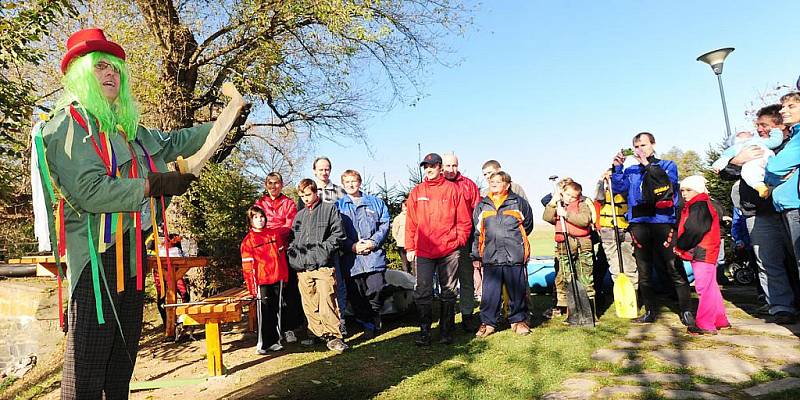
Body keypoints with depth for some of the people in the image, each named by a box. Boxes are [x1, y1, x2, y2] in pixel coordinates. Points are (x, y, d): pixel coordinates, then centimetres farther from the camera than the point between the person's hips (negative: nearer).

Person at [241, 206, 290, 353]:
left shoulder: (276, 233, 9)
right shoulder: (248, 240, -1)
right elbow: (247, 266, -3)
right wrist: (252, 286, -10)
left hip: (278, 279, 4)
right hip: (262, 281, -4)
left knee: (276, 311, 10)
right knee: (263, 312, 0)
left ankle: (275, 341, 20)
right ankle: (262, 344, 10)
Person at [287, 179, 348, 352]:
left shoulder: (330, 209, 6)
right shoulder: (299, 215, 22)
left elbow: (338, 234, -1)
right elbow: (293, 239, 25)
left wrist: (323, 248, -10)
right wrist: (293, 255, 8)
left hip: (324, 265, -5)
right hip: (303, 267, 5)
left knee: (327, 302, -11)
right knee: (309, 305, 6)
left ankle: (334, 336, -2)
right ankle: (318, 334, 20)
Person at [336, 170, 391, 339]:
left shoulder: (375, 202, 14)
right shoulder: (338, 206, 12)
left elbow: (384, 224, 8)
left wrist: (374, 242, -8)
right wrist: (352, 246, -11)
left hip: (374, 255, 0)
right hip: (350, 258, 0)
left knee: (377, 289, -9)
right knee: (356, 296, 2)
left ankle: (374, 317, 18)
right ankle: (368, 325, 19)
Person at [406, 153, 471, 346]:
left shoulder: (453, 189, 3)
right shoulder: (416, 192, 9)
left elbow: (464, 220, 4)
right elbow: (411, 223, 8)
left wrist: (459, 241, -4)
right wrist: (410, 247, 4)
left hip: (449, 251, -1)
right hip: (423, 252, 1)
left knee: (448, 292, 8)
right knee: (422, 293, 0)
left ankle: (446, 331, 20)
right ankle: (424, 332, 10)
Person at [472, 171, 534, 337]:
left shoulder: (519, 203, 8)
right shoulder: (481, 206, 12)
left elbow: (528, 225, 18)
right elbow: (477, 232, 12)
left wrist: (515, 239, 13)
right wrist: (476, 256, 9)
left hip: (515, 256, -1)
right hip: (490, 257, 1)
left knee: (518, 290, 6)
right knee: (490, 292, 2)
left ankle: (519, 320, 22)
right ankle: (487, 322, 14)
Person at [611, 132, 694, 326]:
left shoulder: (667, 165, 12)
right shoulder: (631, 171, 18)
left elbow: (669, 183, -7)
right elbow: (618, 188, 6)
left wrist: (648, 164, -10)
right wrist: (617, 168, -5)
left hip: (662, 222, -3)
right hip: (639, 224, 3)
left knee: (675, 269, -7)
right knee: (644, 272, 7)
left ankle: (686, 311, 4)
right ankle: (650, 311, 16)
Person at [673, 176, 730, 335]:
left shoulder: (700, 206, -14)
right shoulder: (693, 207, 19)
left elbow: (694, 231, -21)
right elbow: (684, 229, 18)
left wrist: (680, 246, -10)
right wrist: (679, 245, 4)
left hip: (701, 253, -11)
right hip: (705, 254, 11)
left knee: (704, 288, -8)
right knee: (711, 287, 18)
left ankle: (705, 325, -5)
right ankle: (720, 320, 29)